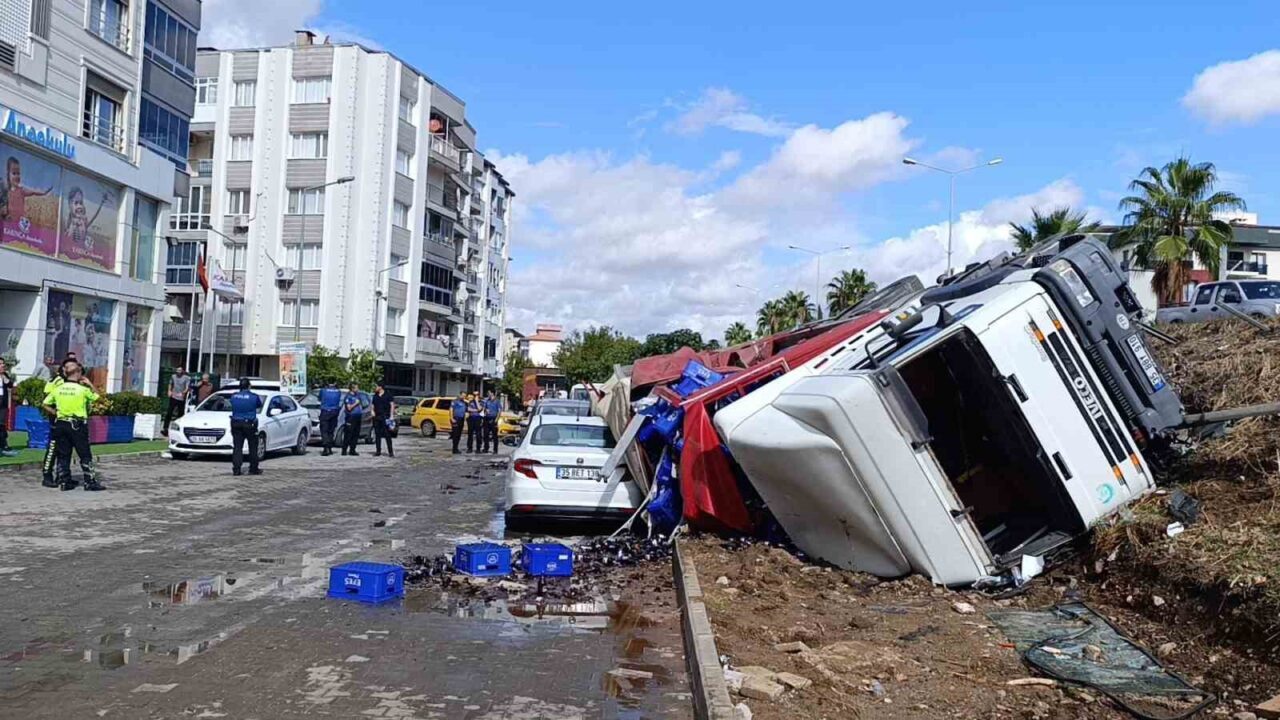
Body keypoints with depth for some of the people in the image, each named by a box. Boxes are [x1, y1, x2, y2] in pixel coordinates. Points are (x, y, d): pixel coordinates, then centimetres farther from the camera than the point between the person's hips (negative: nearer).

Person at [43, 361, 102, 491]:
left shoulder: (58, 388, 3)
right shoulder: (83, 389, -9)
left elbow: (46, 404, 6)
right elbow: (96, 398, 5)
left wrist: (56, 412, 13)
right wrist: (90, 385, 11)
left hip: (61, 424, 4)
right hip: (77, 425, -4)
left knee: (63, 455, 11)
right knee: (85, 455, 2)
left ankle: (64, 481, 12)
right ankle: (90, 482, 3)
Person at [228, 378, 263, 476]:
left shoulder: (234, 396, 3)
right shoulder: (254, 396, -8)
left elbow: (233, 407, 14)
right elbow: (259, 405, 6)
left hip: (236, 424, 3)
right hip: (249, 424, -3)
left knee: (237, 447, 4)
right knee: (253, 448, 7)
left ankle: (236, 469, -4)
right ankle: (253, 469, 10)